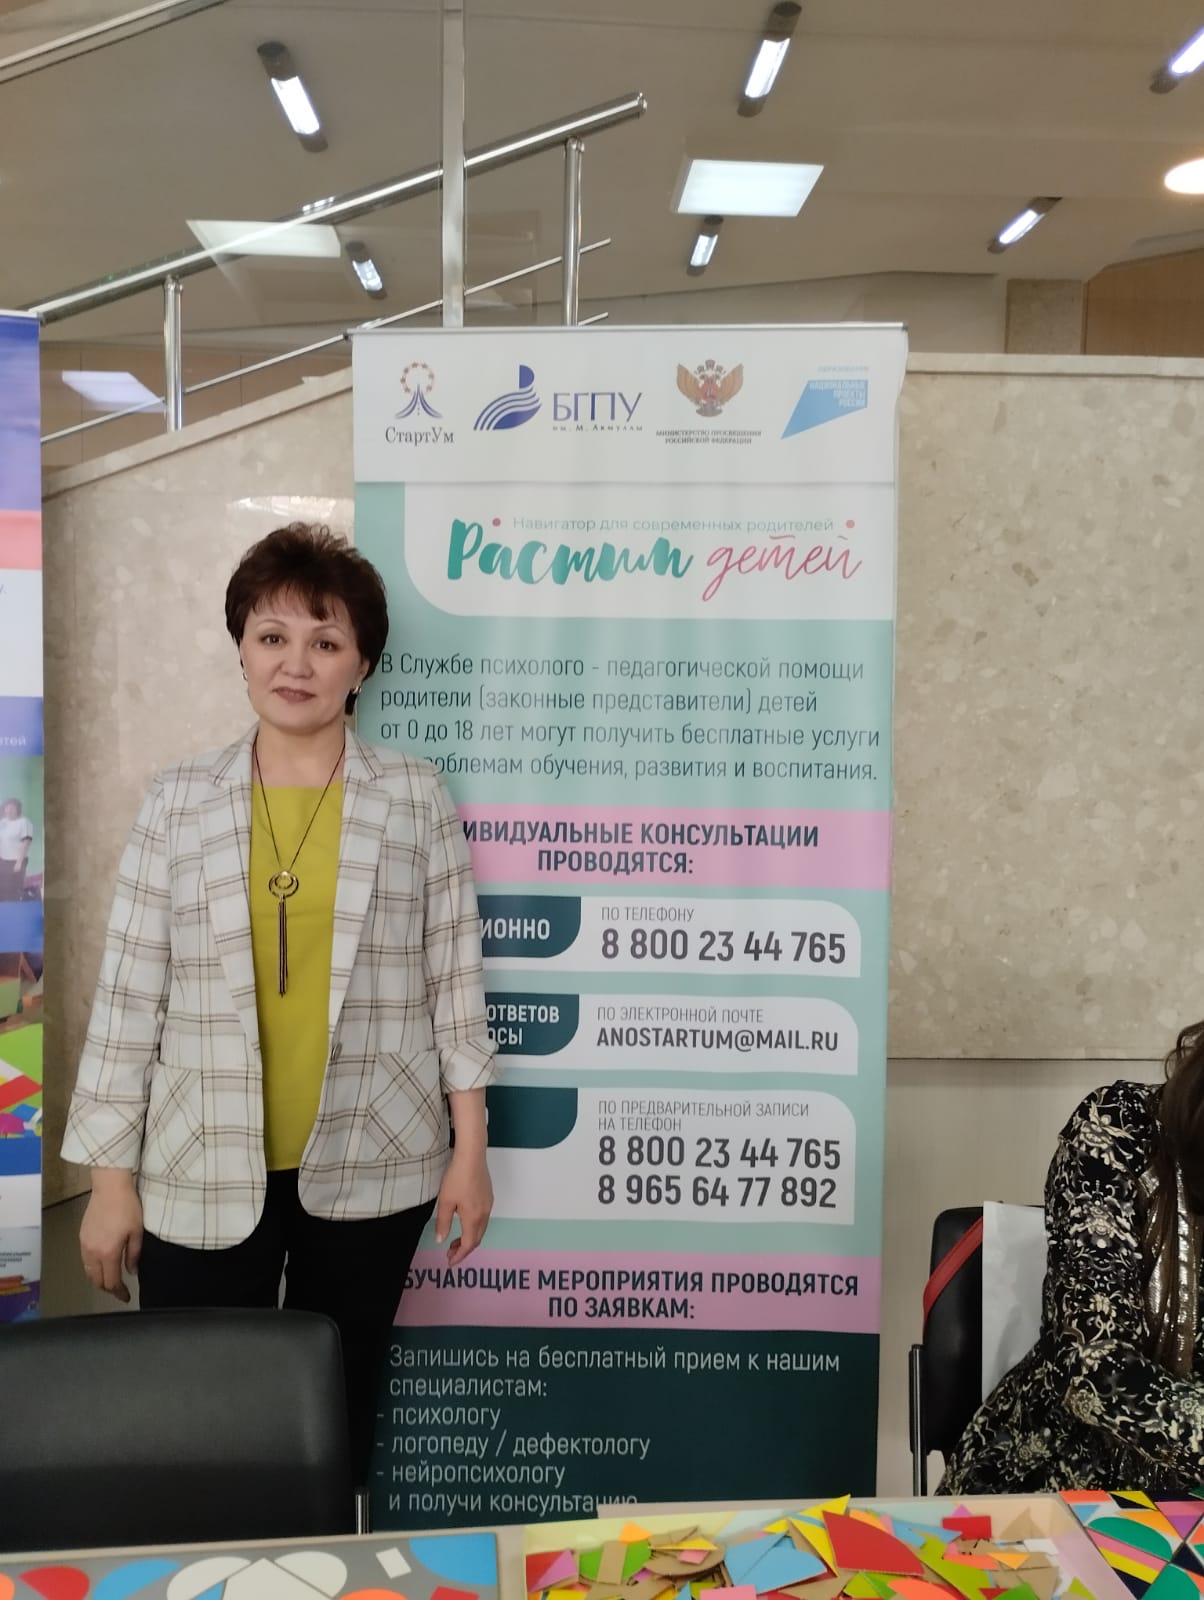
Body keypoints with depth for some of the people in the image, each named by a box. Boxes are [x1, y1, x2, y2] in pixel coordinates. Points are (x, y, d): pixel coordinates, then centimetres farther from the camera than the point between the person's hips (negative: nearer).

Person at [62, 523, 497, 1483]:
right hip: (202, 1177, 1)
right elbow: (130, 994, 0)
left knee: (339, 1412, 16)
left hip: (370, 1171, 0)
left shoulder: (416, 798, -2)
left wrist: (470, 1149, 0)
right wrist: (111, 1175, 1)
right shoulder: (179, 801, -1)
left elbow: (454, 978, 1)